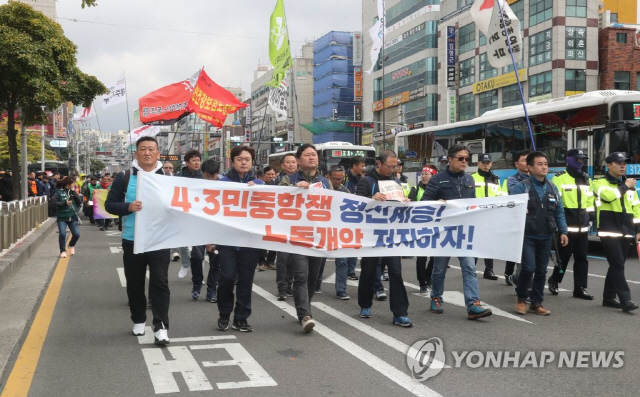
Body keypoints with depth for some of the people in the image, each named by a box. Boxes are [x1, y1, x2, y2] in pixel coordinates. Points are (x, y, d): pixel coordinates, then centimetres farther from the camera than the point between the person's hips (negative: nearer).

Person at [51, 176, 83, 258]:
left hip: (73, 217, 3)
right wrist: (65, 203, -17)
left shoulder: (73, 192, 9)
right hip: (62, 217, -3)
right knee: (62, 234, -14)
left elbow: (80, 201, -2)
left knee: (76, 234, -4)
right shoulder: (59, 192, -4)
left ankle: (71, 245, 28)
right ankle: (63, 251, 8)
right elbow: (53, 203, -9)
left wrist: (74, 192, -7)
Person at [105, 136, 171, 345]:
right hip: (132, 240, 1)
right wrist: (128, 207, -17)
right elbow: (110, 204, 1)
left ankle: (161, 327, -7)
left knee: (160, 283, -7)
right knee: (134, 284, 12)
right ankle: (138, 320, 31)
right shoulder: (124, 177, 1)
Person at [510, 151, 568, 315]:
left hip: (545, 237, 5)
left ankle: (536, 303, 20)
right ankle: (521, 298, 10)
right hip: (527, 236, -5)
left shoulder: (552, 188, 12)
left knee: (541, 271, 8)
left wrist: (563, 231, 7)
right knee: (529, 267, -13)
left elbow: (559, 212, 15)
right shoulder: (521, 187, -6)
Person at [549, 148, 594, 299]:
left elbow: (590, 200, 21)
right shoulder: (560, 178, -7)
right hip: (566, 225, -6)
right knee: (564, 256, 0)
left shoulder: (586, 179, 15)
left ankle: (580, 288, 11)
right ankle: (554, 281, 21)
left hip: (582, 225, 6)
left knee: (581, 258, 6)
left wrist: (590, 217, 18)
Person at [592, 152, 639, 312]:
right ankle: (625, 300, -14)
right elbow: (608, 195, -24)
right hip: (609, 231, -6)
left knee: (617, 265, 10)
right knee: (618, 265, -12)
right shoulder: (600, 182, -2)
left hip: (626, 231, 6)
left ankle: (609, 297, 19)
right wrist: (625, 187, -9)